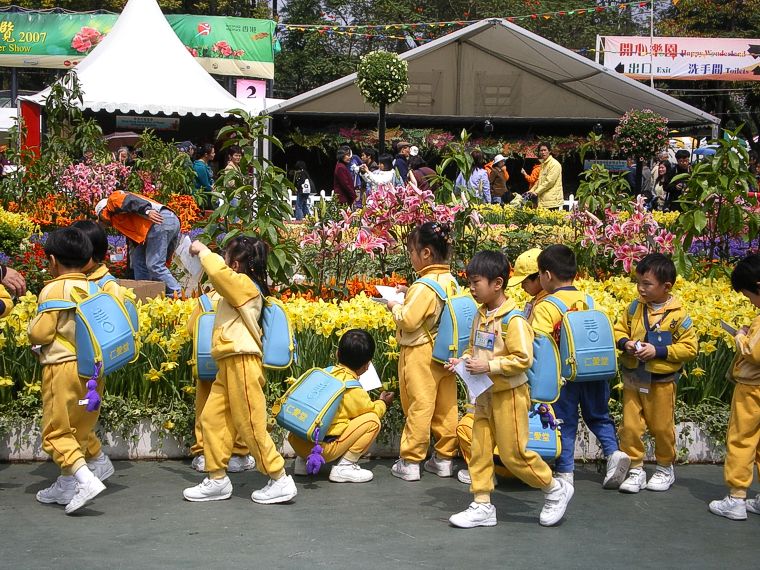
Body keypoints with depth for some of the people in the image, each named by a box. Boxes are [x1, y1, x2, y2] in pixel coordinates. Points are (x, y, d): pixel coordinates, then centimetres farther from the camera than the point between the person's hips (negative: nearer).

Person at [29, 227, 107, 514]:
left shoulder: (53, 290, -11)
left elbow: (40, 333, -12)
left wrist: (32, 326, 9)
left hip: (61, 365, -6)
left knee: (56, 431, 0)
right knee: (78, 429, 16)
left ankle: (86, 479, -18)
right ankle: (66, 485, 25)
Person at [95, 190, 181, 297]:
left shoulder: (113, 199, 16)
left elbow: (128, 201, -7)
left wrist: (146, 211, -22)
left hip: (160, 221, -10)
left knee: (154, 265, -10)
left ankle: (178, 295, -14)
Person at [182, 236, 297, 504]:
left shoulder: (244, 284, -9)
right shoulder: (239, 289, 20)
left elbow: (218, 271, -26)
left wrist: (203, 250, -10)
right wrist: (203, 255, 26)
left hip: (242, 363, -10)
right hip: (229, 365, 10)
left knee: (250, 425, -7)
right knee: (211, 417, 8)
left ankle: (280, 480, -1)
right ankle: (217, 479, 14)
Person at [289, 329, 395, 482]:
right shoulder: (353, 390, -9)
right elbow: (372, 410, 10)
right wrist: (382, 403, 33)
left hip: (296, 442, 7)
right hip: (322, 448, -7)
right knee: (372, 420, 0)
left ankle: (304, 460, 21)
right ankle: (344, 467, -3)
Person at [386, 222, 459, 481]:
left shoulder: (424, 286, -20)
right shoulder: (451, 281, 5)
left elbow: (408, 320, -22)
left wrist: (395, 306, -5)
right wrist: (410, 295, 12)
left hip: (420, 353, -8)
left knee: (419, 407, -2)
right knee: (446, 406, 11)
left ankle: (410, 462, 4)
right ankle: (445, 458, 20)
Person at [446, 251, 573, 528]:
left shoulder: (513, 320, -20)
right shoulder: (481, 315, 5)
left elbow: (523, 359, -23)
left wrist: (489, 366, -25)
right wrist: (463, 360, 0)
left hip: (509, 395, -8)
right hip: (484, 394, 8)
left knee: (514, 453, -1)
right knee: (479, 451, 8)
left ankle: (556, 489, 18)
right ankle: (482, 505, 17)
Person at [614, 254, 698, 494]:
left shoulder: (677, 315, -12)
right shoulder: (635, 308, -1)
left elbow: (690, 348, -10)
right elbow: (619, 329, 10)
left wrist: (658, 351, -19)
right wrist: (626, 343, -12)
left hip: (661, 382, -3)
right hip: (632, 379, 3)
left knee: (661, 427, 10)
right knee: (630, 426, 3)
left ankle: (665, 468, 30)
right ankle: (636, 470, 16)